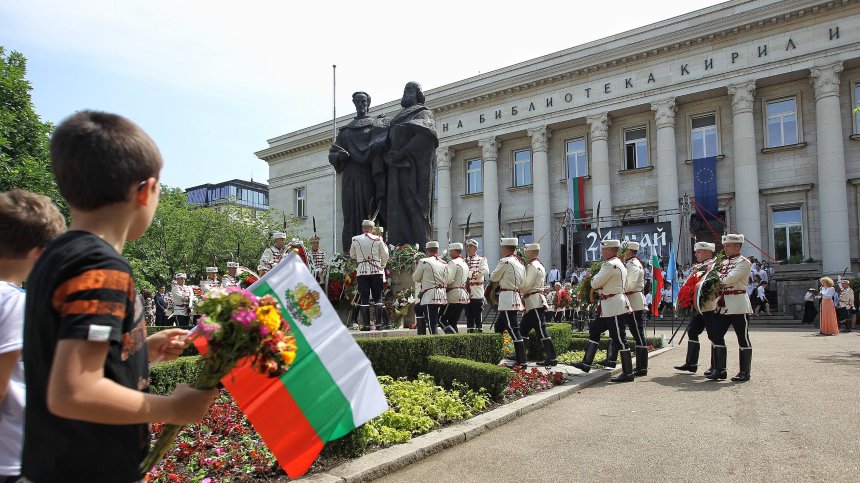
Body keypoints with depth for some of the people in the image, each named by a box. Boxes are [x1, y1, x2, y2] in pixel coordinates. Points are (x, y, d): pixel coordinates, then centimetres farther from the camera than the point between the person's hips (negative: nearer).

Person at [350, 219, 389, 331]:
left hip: (361, 271, 0)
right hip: (376, 271, 0)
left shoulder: (355, 240, 2)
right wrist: (382, 266, 20)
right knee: (378, 297, 5)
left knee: (364, 298, 3)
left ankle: (366, 324, 0)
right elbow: (385, 255, 4)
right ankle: (379, 323, 1)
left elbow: (352, 255, 14)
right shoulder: (378, 239, -1)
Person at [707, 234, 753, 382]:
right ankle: (720, 370, 13)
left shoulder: (744, 262, -7)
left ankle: (745, 372, 9)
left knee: (743, 339, 1)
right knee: (716, 336, 5)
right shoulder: (724, 262, 17)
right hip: (722, 304, 8)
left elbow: (729, 279, -19)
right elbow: (719, 281, 18)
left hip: (738, 305, -8)